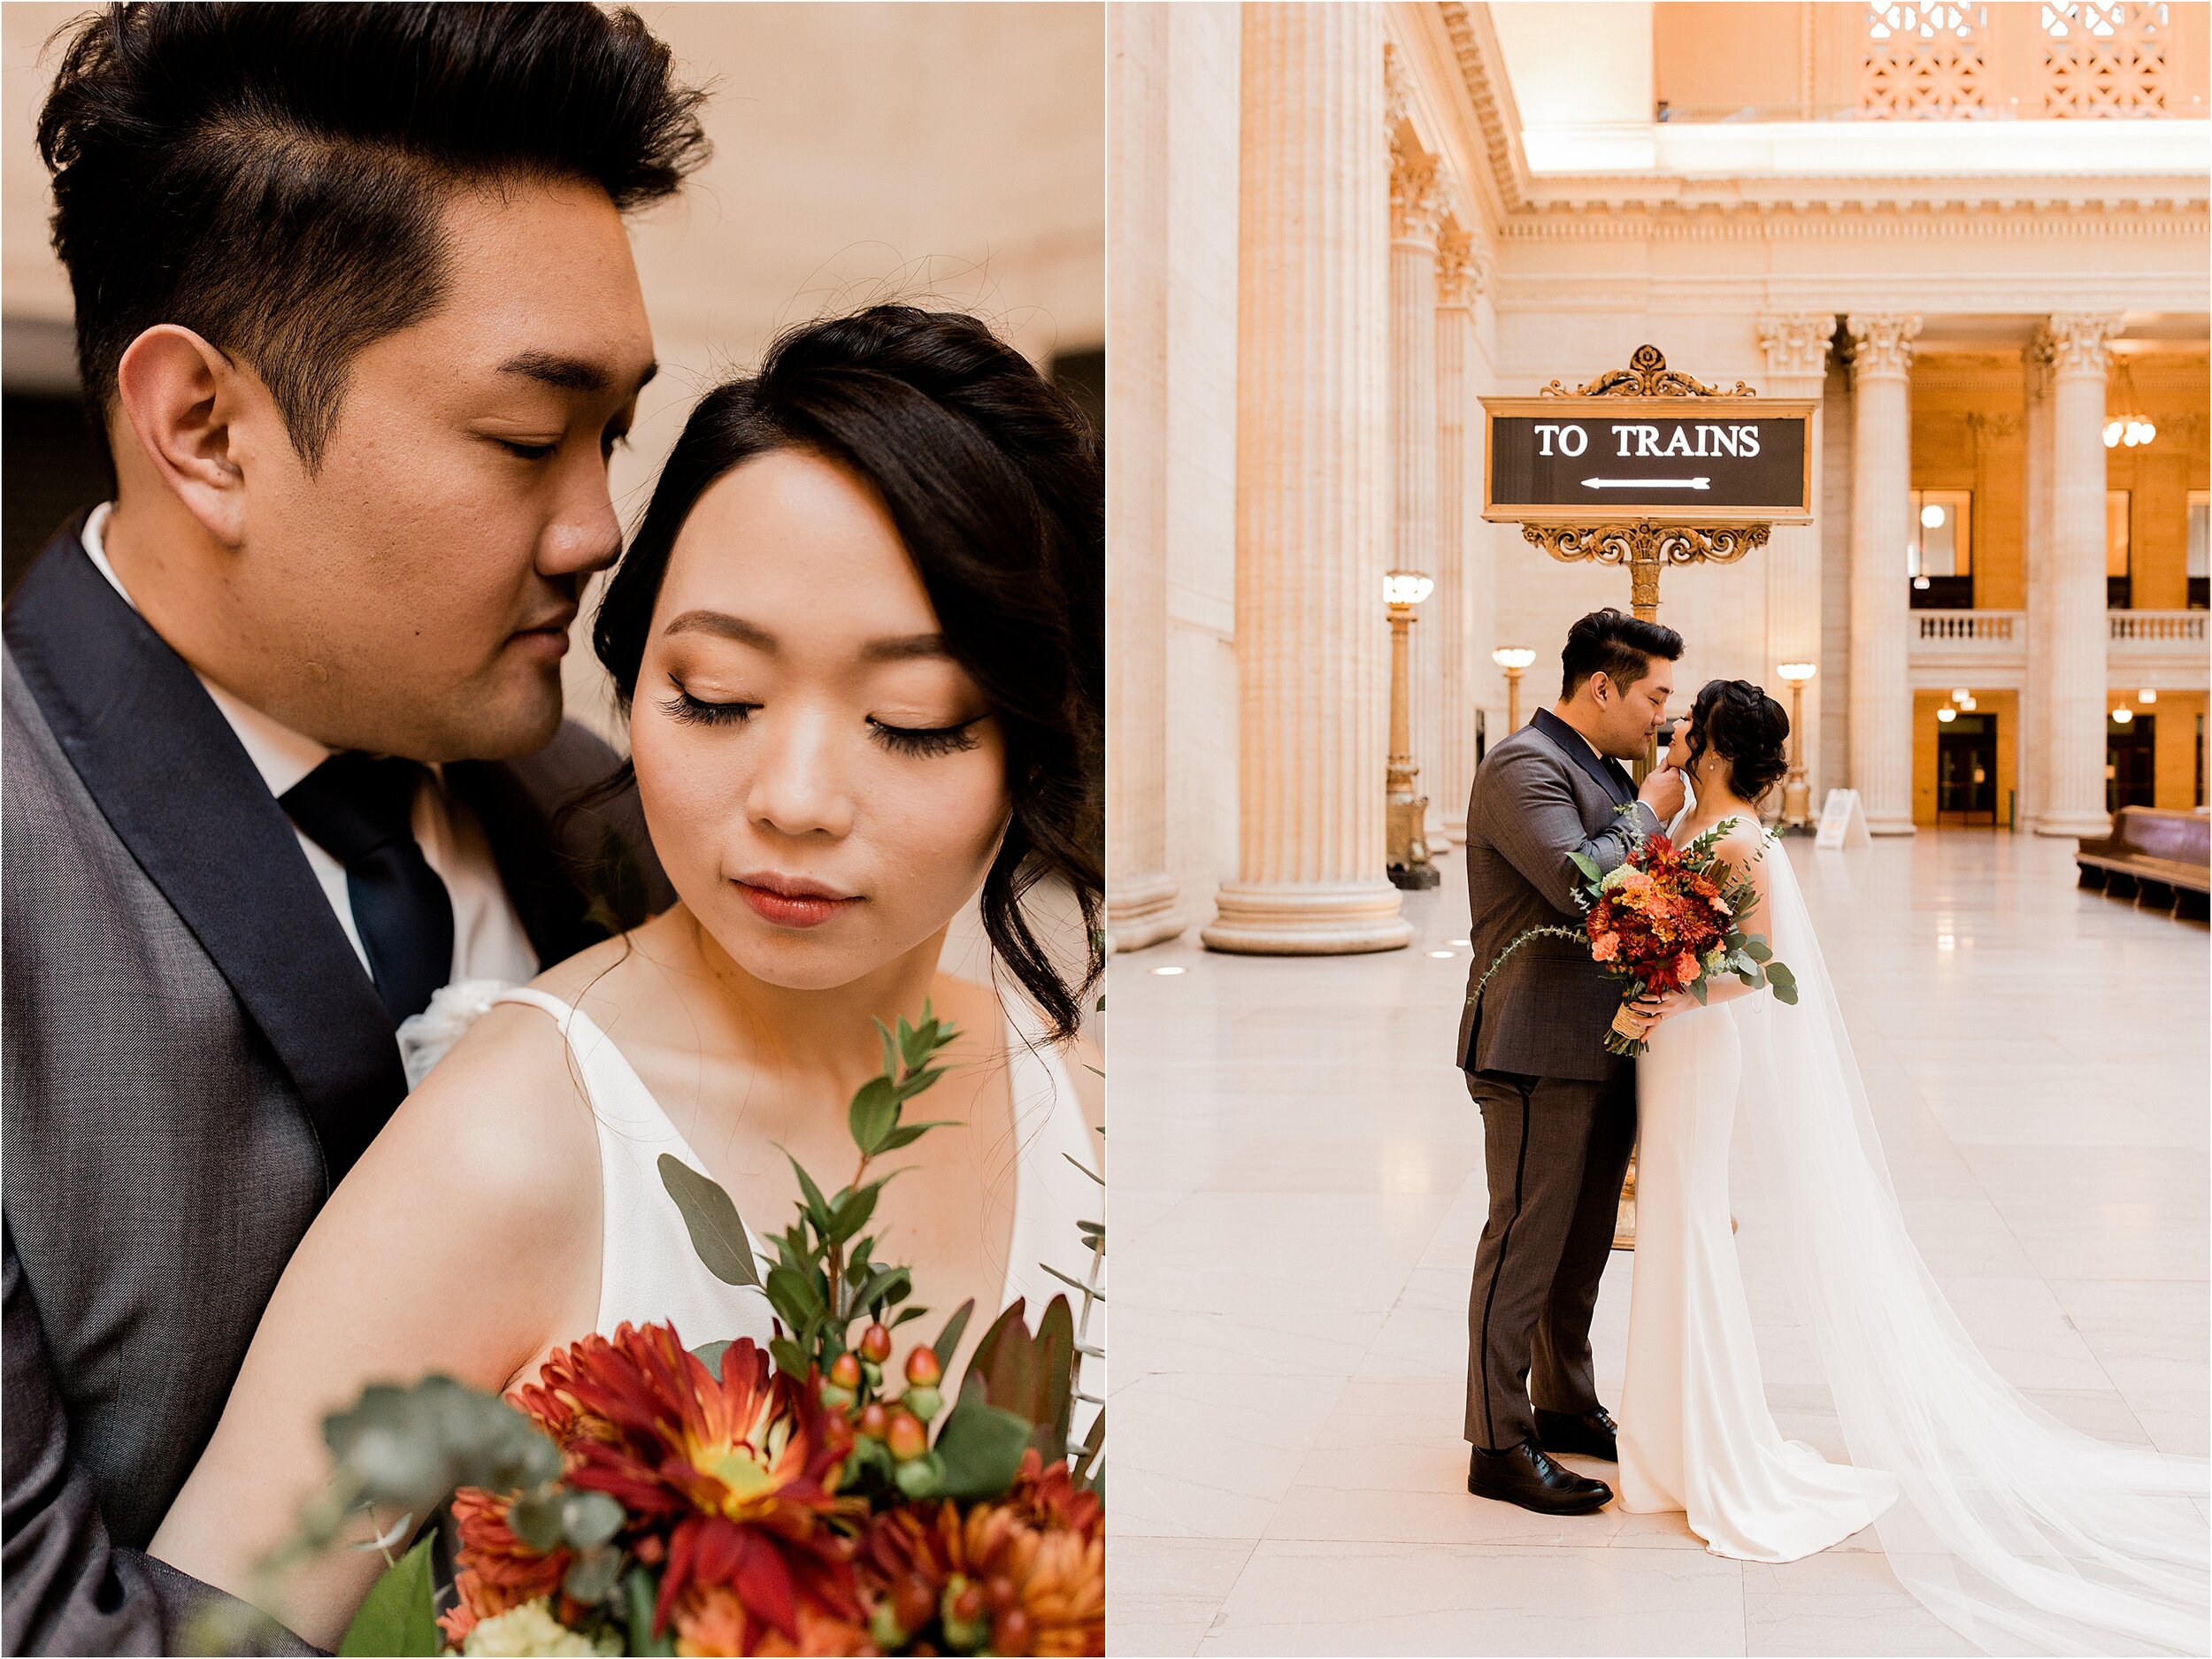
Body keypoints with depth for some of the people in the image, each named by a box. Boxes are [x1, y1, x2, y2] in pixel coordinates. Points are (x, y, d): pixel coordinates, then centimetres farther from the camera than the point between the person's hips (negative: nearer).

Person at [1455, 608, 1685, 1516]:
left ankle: (1565, 1405, 32)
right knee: (1525, 1243, -4)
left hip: (1603, 1048, 10)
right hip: (1539, 1050, -10)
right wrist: (1647, 813, -14)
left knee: (1583, 1243, 18)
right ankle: (1501, 1446, 3)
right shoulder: (1523, 767, -14)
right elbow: (1577, 881, -27)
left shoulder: (1606, 773, 16)